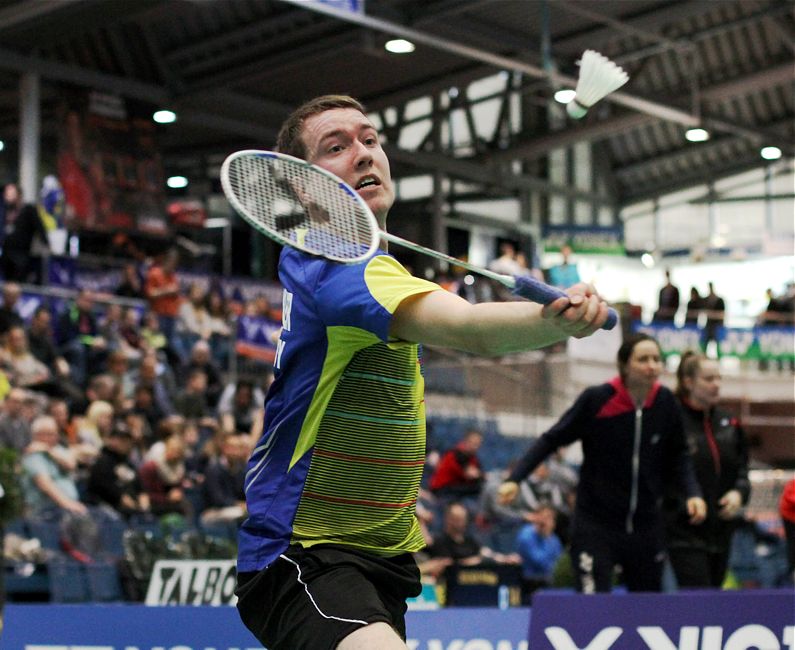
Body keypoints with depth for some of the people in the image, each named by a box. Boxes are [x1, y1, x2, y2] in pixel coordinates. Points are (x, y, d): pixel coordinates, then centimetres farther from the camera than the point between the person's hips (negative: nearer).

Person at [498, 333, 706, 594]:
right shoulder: (596, 400, -14)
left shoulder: (664, 402, -4)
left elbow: (678, 455, 11)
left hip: (646, 526, 4)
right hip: (596, 525, -4)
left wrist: (693, 493, -4)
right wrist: (515, 478, -15)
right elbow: (551, 440, -6)